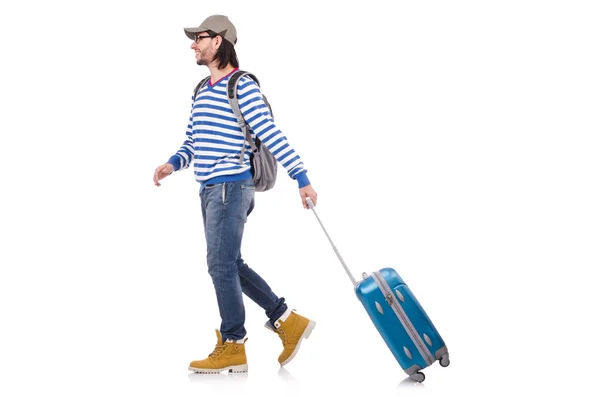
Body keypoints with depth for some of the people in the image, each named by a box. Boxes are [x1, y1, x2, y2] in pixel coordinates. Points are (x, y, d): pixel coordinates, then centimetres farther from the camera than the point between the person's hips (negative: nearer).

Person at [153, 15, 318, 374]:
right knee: (231, 266, 12)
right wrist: (172, 164, -1)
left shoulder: (243, 86, -10)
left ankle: (232, 348, 4)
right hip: (210, 189, 9)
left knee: (221, 265, -6)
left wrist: (302, 178, -18)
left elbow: (272, 135, -15)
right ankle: (288, 322, 19)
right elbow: (192, 143, 19)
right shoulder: (202, 91, 17)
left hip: (231, 187, -9)